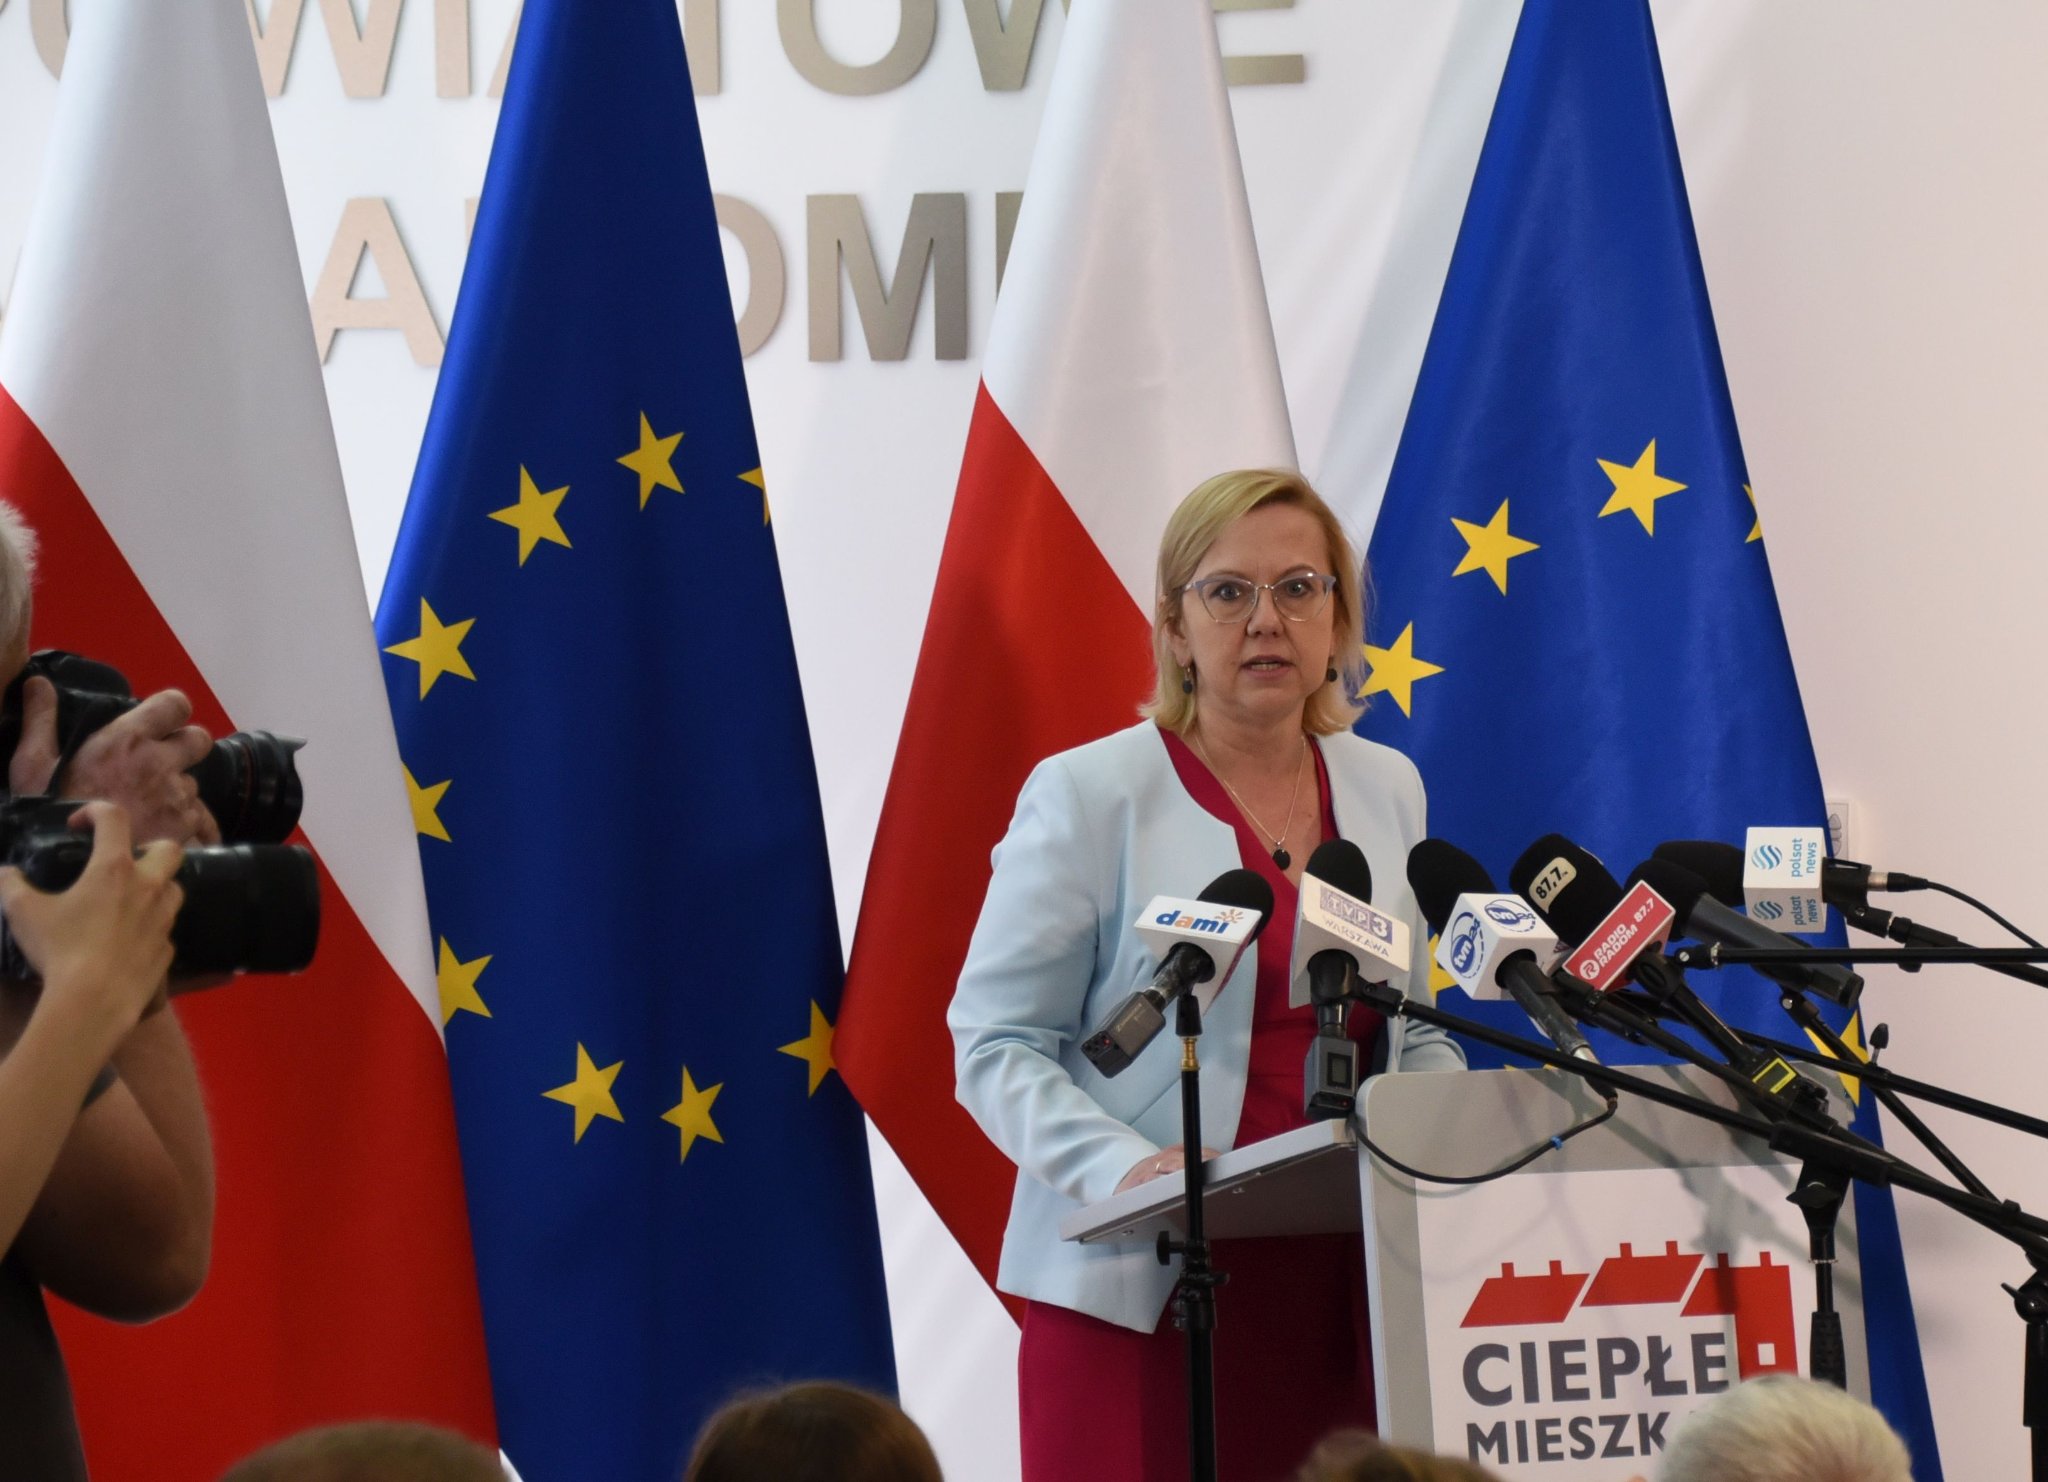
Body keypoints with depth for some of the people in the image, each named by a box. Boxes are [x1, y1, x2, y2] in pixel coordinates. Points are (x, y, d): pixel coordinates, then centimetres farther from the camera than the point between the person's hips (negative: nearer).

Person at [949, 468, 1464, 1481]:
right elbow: (995, 1043, -5)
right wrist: (1121, 1166, -21)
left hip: (1340, 1293, 4)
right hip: (1142, 1293, -4)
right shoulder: (1088, 794, -1)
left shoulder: (1384, 791, 14)